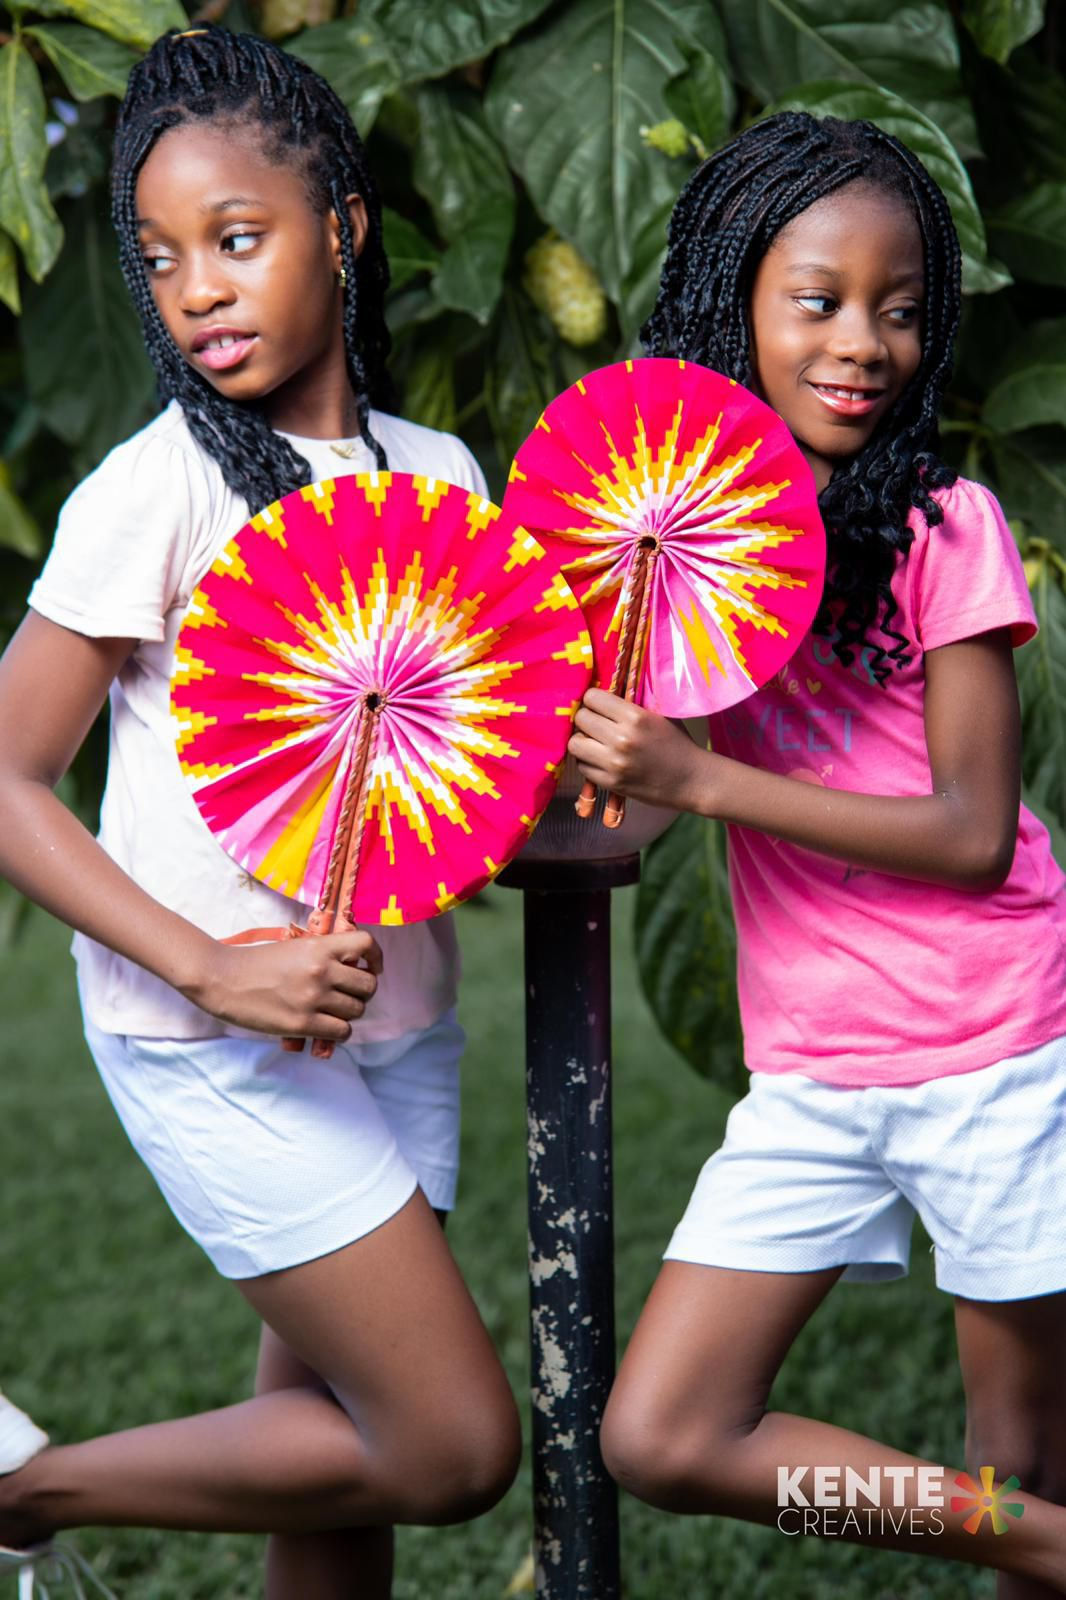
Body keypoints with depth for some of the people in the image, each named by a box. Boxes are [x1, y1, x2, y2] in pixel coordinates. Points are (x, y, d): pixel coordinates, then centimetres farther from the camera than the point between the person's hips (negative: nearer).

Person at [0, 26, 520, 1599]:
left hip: (395, 1022, 6)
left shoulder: (439, 470, 6)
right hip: (217, 1045, -6)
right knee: (453, 1446, -6)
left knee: (331, 1436, 11)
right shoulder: (155, 492, -12)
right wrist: (208, 968, -21)